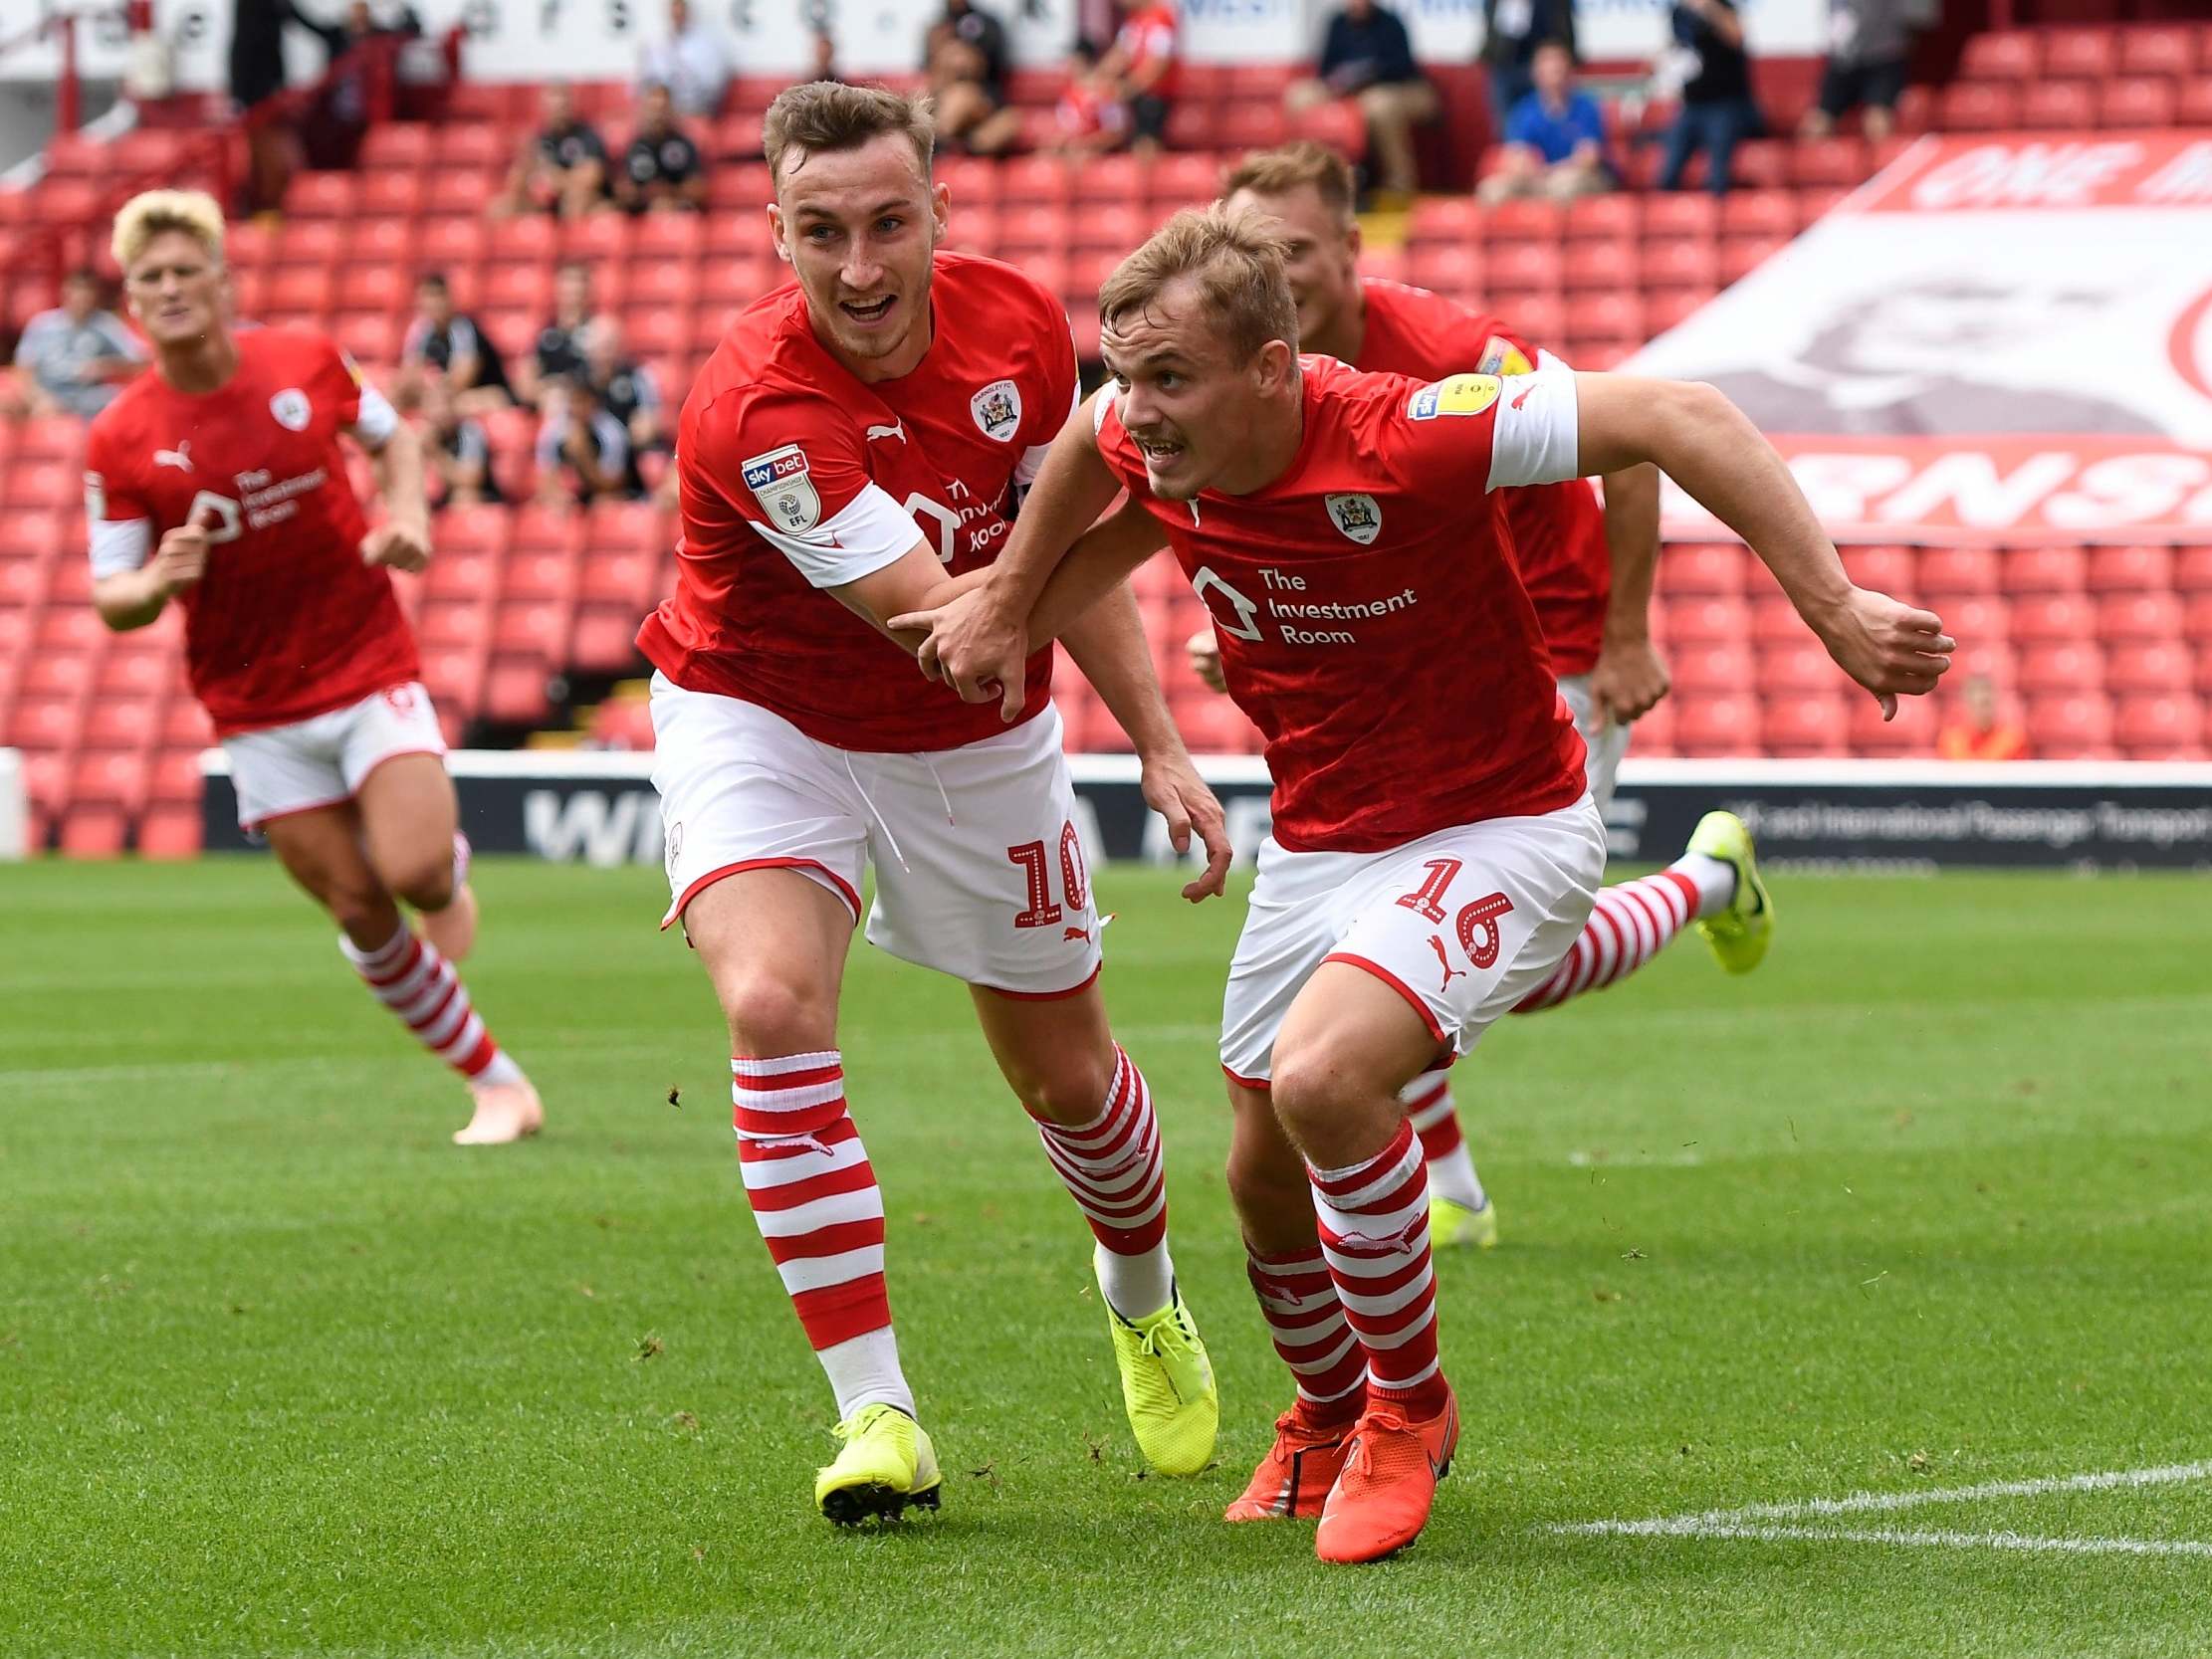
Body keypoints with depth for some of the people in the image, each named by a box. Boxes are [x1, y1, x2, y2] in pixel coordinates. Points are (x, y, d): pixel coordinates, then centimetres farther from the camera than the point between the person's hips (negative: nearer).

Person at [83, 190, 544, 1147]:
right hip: (256, 707, 1)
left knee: (416, 873, -19)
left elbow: (391, 436, 15)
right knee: (362, 915, -1)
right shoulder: (119, 441, -8)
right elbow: (112, 601, -4)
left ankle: (451, 870, 19)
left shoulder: (307, 364, -5)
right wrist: (156, 583, -27)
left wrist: (407, 515, -5)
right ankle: (498, 1085, 14)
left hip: (371, 672, -1)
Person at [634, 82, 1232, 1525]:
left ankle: (1144, 1298, 47)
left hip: (975, 747, 4)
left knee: (1064, 1073, 13)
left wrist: (1162, 746, -3)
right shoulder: (755, 407, -33)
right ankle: (875, 1410, -22)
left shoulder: (1019, 322, -16)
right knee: (772, 1002, -29)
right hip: (762, 718, -4)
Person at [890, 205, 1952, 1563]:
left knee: (1322, 1078, -30)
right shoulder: (1156, 442, -12)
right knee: (1268, 1179, 14)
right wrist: (1009, 606, 22)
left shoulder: (1402, 442, -31)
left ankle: (1408, 1408, -5)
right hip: (1319, 839, 7)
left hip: (1501, 828, -7)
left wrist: (1834, 609, -34)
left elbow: (1679, 417, -30)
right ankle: (1330, 1416, 47)